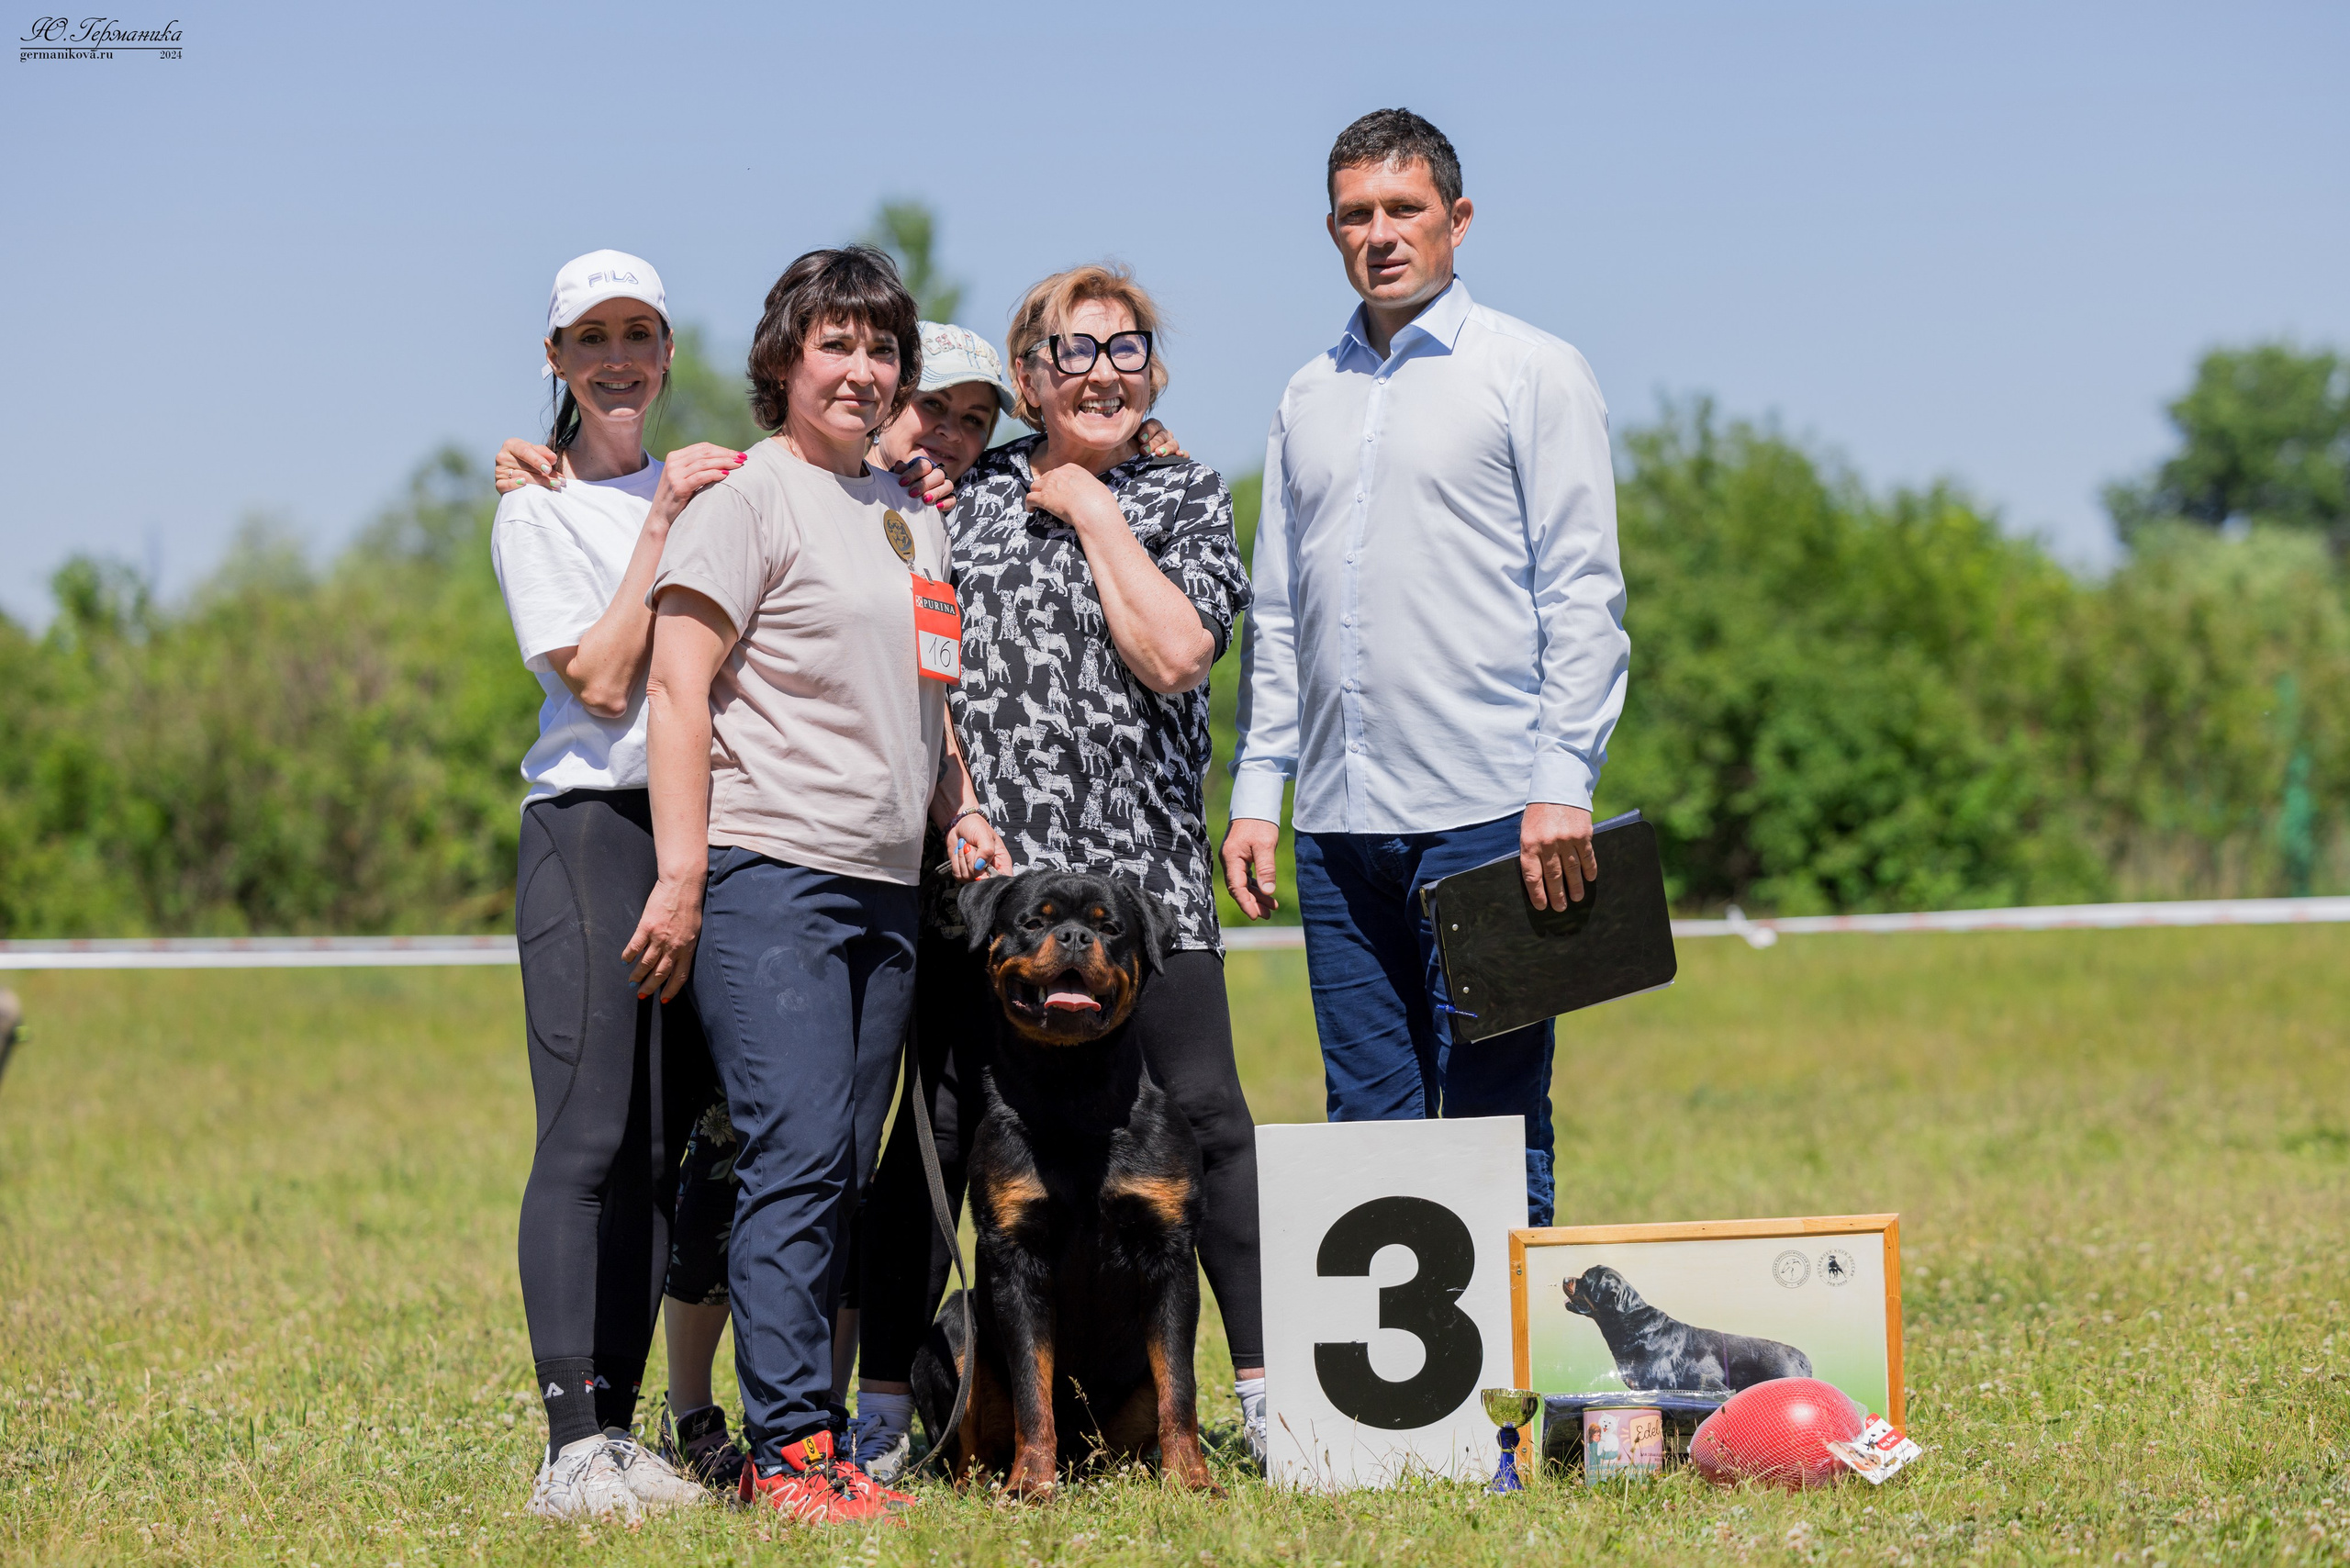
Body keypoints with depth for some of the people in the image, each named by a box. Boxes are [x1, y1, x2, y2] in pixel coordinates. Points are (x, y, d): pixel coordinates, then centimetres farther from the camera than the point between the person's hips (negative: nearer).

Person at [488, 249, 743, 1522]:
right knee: (589, 1137, -13)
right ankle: (570, 1448, -16)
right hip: (591, 830, -6)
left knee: (662, 1143, 4)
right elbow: (602, 681, -9)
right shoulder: (538, 513, 2)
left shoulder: (703, 487, 19)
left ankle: (619, 1431, 6)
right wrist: (661, 523, -9)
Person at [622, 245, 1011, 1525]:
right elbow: (678, 688, -10)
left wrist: (964, 814, 14)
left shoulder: (911, 514, 20)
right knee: (796, 1159, -13)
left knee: (842, 1174, 6)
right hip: (769, 878, -8)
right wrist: (681, 876, -17)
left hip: (886, 889, 8)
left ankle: (809, 1442, 9)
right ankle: (788, 1450, -12)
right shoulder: (747, 496, -4)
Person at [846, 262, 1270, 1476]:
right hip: (979, 863, 1)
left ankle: (1266, 1390, 6)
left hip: (1137, 861, -1)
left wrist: (1095, 513, -3)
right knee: (947, 1124, 1)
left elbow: (1175, 651, -8)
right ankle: (881, 1402, 7)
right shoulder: (968, 491, 13)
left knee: (1200, 1117, -2)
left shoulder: (1185, 498, 9)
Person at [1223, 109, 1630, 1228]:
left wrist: (1563, 787, -12)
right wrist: (1256, 791, 10)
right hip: (1339, 821, 5)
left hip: (1487, 811, -5)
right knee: (1367, 1125, 6)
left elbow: (1583, 597, -4)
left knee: (1492, 1126, -3)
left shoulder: (1533, 374, 2)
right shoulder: (1308, 399, 17)